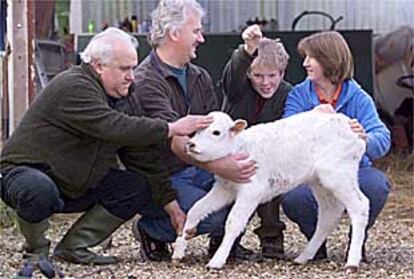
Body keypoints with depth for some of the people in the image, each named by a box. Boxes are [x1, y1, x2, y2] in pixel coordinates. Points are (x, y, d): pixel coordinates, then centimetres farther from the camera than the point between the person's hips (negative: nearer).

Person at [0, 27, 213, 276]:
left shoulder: (114, 95, 8)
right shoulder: (72, 87, -22)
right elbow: (116, 128, -34)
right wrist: (172, 128, -31)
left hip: (74, 184, 9)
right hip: (26, 171, -9)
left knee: (138, 188, -5)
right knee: (39, 189, -43)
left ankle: (74, 246, -1)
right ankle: (36, 251, -13)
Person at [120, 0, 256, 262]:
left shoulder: (200, 78, 11)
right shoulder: (147, 81, -18)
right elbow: (176, 141, -29)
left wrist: (233, 158, -20)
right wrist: (220, 167, -41)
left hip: (198, 169, 7)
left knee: (251, 178, -15)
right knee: (212, 216, -27)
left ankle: (225, 239, 9)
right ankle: (150, 229, 0)